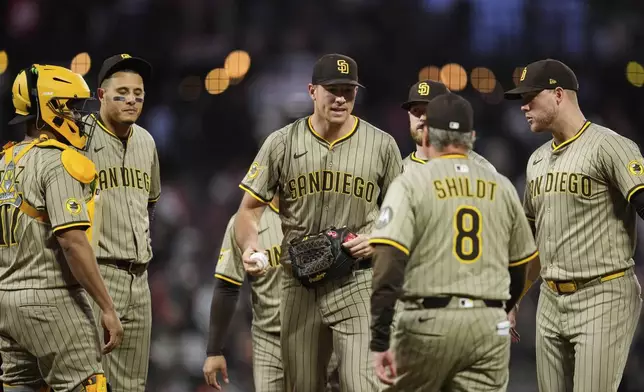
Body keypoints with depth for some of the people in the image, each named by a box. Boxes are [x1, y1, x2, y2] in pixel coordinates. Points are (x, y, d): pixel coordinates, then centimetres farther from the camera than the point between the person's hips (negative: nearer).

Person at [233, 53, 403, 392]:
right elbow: (249, 208, 4)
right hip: (300, 284, 2)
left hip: (357, 284, -2)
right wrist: (249, 245, -17)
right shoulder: (282, 144, 3)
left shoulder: (381, 145, 2)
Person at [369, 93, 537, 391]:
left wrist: (380, 343, -14)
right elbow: (519, 267, 19)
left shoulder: (411, 184, -2)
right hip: (490, 325, 3)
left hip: (429, 322, -3)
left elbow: (389, 266, -13)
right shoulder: (502, 187, 11)